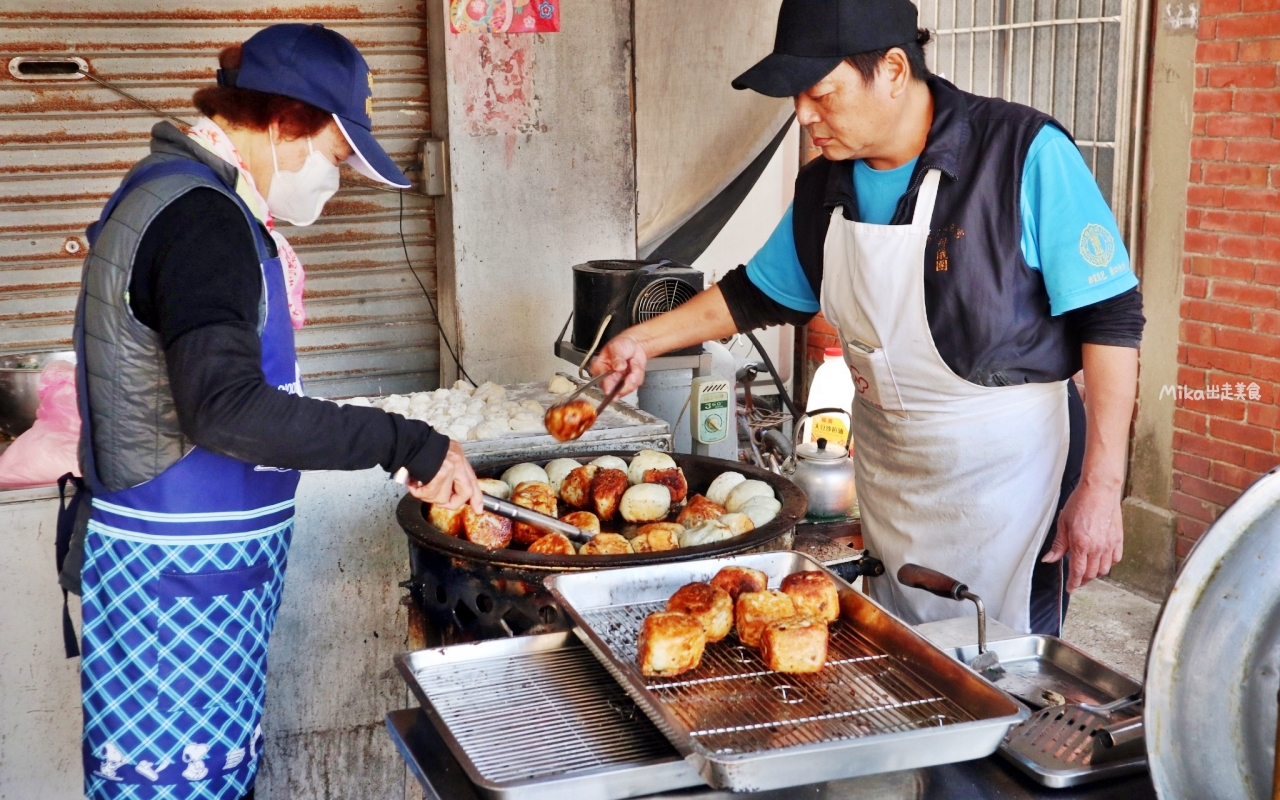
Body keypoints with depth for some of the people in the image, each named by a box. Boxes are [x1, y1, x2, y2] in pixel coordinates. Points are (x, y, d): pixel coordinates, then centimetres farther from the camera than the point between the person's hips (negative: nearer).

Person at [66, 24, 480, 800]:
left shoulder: (178, 192, 13)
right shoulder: (202, 217, -19)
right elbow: (227, 408, -31)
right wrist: (407, 443, -28)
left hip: (197, 560, 10)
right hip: (176, 571, -10)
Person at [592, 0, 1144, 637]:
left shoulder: (1026, 155, -18)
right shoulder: (825, 186, 1)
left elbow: (1110, 317, -17)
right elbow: (758, 294, 17)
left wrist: (1101, 486, -19)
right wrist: (645, 339, 8)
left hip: (1006, 468, -5)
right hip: (887, 465, 6)